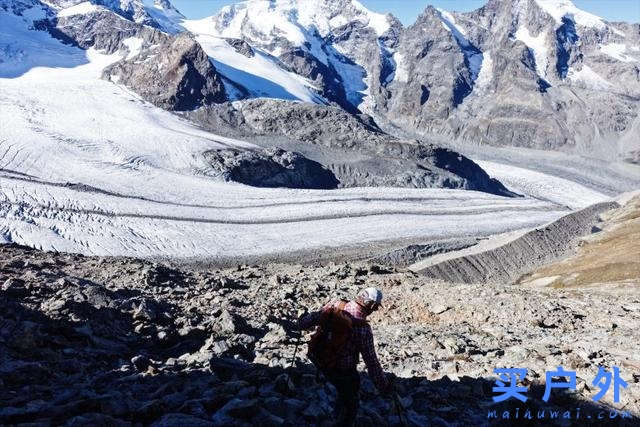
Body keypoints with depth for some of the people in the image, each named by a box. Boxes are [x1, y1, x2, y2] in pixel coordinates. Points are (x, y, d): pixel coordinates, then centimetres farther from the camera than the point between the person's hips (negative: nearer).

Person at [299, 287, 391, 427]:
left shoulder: (335, 305, -16)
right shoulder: (363, 329, -28)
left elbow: (313, 318, -5)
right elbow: (371, 362, -22)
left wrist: (302, 322, 19)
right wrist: (383, 385, -9)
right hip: (344, 372, -6)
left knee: (344, 392, 35)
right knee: (351, 404, 22)